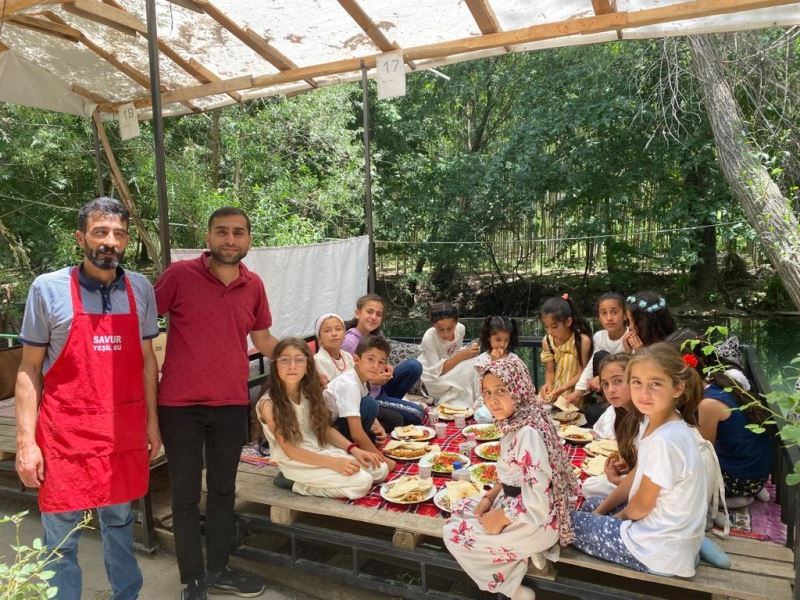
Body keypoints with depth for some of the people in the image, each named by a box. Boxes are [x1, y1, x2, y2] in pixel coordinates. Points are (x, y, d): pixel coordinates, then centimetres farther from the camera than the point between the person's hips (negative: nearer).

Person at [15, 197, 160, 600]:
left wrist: (152, 421, 9)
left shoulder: (140, 289, 2)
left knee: (119, 523, 19)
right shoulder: (48, 288, -7)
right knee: (61, 538, 8)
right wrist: (25, 441, -7)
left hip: (125, 431, 3)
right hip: (65, 434, -3)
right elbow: (29, 368, -4)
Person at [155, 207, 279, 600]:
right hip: (180, 405, -4)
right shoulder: (179, 274, -10)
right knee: (186, 494, 10)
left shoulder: (253, 285, 2)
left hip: (232, 404, 4)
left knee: (223, 490, 17)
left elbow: (264, 340, 14)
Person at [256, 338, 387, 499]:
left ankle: (319, 480, 6)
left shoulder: (310, 392, 1)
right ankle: (304, 486, -4)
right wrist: (332, 462, -25)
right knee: (361, 482, -19)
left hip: (322, 450, 7)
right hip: (296, 463, -7)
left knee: (380, 469, -1)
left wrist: (353, 449, -8)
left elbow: (325, 428, 7)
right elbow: (289, 450, -18)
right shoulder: (269, 404, -19)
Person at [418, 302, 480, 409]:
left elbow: (455, 353, 1)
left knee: (472, 362, -19)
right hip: (431, 375, -6)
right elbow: (437, 370, -28)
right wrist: (461, 356, -34)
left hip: (449, 367, 6)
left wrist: (469, 349, -20)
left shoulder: (460, 328, -15)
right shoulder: (429, 338, -30)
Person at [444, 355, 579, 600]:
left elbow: (537, 497, -28)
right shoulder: (514, 424, 0)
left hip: (536, 521, -9)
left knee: (454, 534, -3)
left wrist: (500, 518, -16)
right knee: (460, 509, 16)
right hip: (516, 504, 9)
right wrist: (490, 496, 1)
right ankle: (523, 551, 10)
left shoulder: (528, 433, -28)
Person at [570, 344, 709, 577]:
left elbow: (641, 506, -19)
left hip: (661, 551, -9)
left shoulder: (665, 441, -31)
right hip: (668, 531, 9)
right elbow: (635, 476, 9)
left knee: (569, 522, 3)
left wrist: (617, 517, 1)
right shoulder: (655, 421, -3)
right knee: (590, 506, 24)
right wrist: (601, 509, 7)